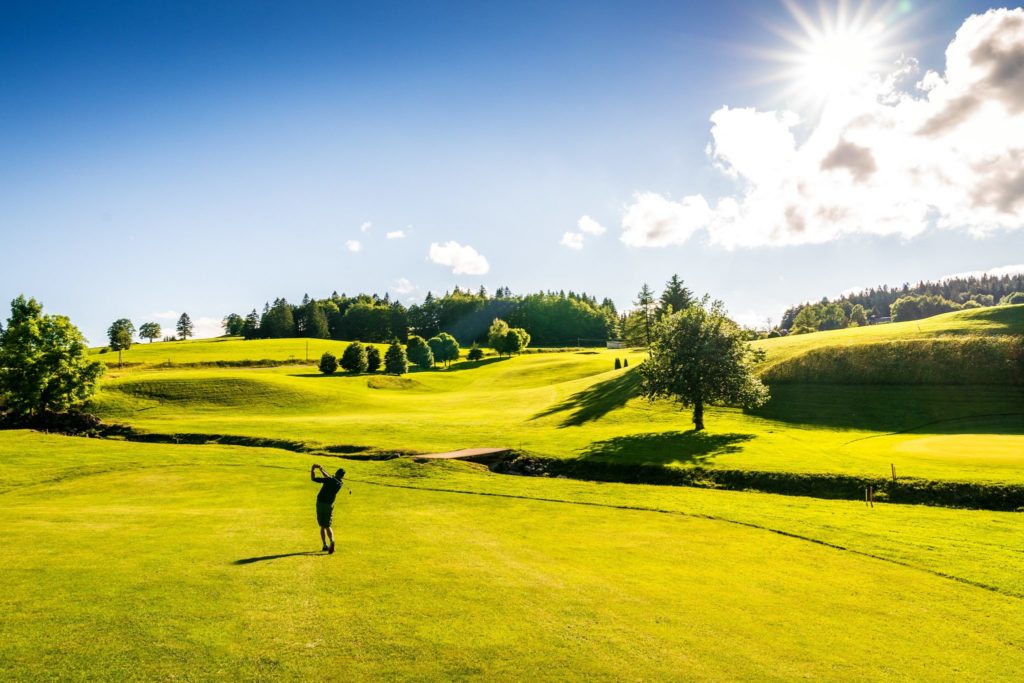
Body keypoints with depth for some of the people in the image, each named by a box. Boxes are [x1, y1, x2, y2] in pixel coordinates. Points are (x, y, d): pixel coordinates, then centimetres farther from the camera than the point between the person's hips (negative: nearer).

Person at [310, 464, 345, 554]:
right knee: (327, 526, 8)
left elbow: (313, 478, -8)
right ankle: (332, 541, -18)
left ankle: (325, 545, 12)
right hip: (329, 505, 2)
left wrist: (313, 469, 8)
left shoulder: (329, 480, -11)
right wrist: (321, 469, 23)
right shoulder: (340, 484, 3)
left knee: (322, 526, 12)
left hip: (320, 504, -2)